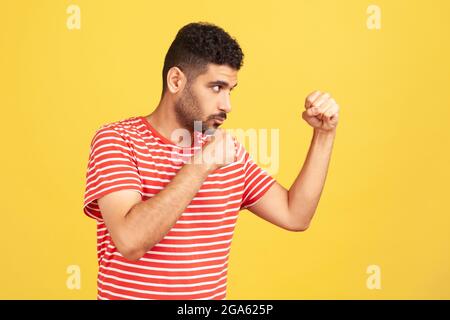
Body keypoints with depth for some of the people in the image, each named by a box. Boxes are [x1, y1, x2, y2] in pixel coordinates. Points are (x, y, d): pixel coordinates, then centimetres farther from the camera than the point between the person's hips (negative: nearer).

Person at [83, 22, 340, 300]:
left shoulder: (228, 149, 3)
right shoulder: (116, 140, -12)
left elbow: (295, 216, 3)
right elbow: (130, 241, -25)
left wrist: (324, 134, -1)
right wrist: (202, 164, -24)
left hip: (212, 294, 4)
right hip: (128, 294, -3)